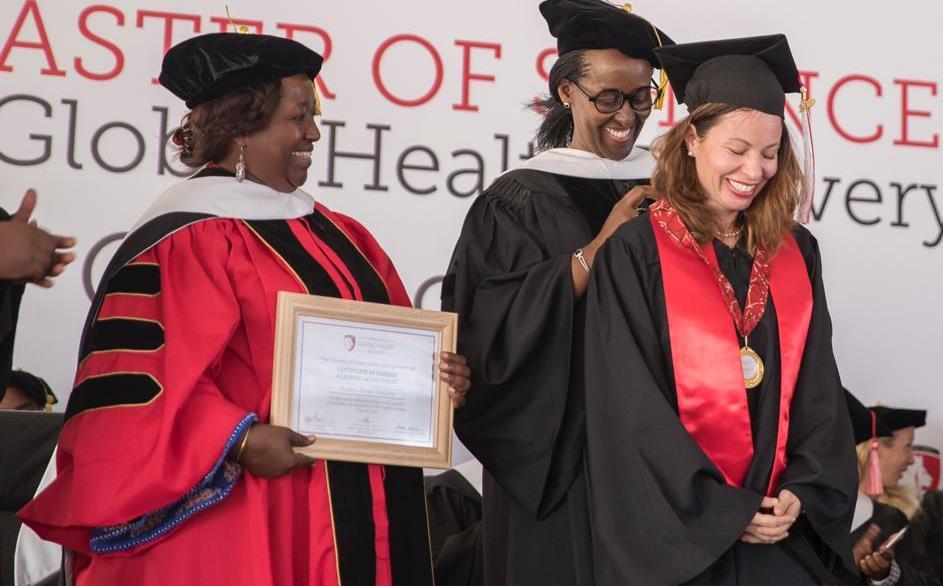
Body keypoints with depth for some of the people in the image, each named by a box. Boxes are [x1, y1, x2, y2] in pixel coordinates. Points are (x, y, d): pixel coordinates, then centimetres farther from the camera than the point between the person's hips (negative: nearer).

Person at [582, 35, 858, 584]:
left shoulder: (797, 254, 8)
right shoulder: (636, 253, -6)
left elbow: (819, 390, 7)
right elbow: (631, 407, -11)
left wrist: (802, 493, -8)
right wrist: (722, 512, -14)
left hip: (784, 535, 4)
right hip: (675, 535, -4)